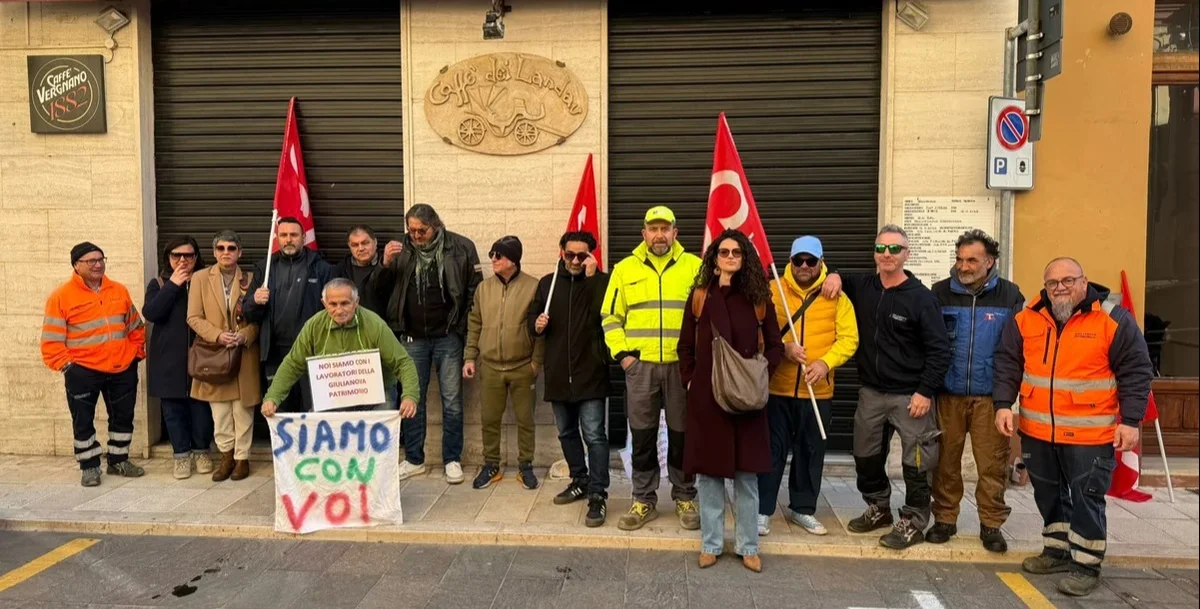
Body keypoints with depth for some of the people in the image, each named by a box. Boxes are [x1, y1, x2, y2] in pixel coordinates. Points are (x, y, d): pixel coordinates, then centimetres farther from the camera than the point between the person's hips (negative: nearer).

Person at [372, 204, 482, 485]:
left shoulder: (460, 247, -6)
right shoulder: (400, 250, 2)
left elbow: (475, 289, -3)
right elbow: (379, 293, 4)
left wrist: (464, 325, -9)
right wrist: (386, 265, -13)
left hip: (448, 337, -2)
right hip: (412, 338, 2)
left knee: (452, 400, 5)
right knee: (412, 399, 10)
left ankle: (452, 459, 18)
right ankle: (414, 459, 23)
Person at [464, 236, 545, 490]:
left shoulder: (533, 287, -7)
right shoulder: (484, 287, 6)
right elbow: (474, 325, 10)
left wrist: (537, 361, -9)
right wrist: (470, 357, 5)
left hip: (522, 367, -3)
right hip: (490, 366, 3)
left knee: (525, 419, 8)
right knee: (489, 419, 10)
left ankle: (525, 466, 22)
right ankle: (491, 465, 25)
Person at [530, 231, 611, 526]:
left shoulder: (601, 281, -2)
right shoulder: (547, 283, 10)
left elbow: (605, 314, -19)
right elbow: (532, 316, 17)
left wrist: (592, 277, -20)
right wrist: (537, 324, -6)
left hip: (590, 372, -5)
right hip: (558, 372, 5)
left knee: (594, 434, -7)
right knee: (567, 432, 18)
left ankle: (598, 494, -1)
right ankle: (580, 480, 35)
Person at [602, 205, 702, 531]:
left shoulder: (694, 266, 4)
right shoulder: (625, 269, 7)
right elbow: (611, 315, 9)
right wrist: (621, 353, -2)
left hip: (682, 365, -1)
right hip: (640, 365, 1)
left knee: (682, 435, 8)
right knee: (642, 435, 7)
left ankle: (685, 498, 24)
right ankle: (644, 500, 21)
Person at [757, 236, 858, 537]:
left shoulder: (837, 297, 3)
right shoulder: (772, 290, -1)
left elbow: (849, 338, -3)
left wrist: (826, 363, -19)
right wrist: (783, 347, -23)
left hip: (817, 391, 2)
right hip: (776, 388, -2)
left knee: (811, 452, 13)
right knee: (771, 450, 5)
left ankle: (803, 509, 29)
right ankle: (763, 510, 16)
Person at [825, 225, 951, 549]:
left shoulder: (921, 297, -11)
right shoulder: (862, 286, 3)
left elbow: (939, 349, -11)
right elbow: (839, 281, 24)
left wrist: (925, 392, -16)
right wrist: (835, 276, 0)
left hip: (910, 396, -5)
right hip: (871, 392, 6)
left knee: (915, 464, 2)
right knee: (866, 457, 16)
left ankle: (913, 523, 19)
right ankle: (878, 509, 36)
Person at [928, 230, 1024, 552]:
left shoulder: (1009, 295, 2)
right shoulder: (940, 292, 3)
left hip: (990, 396, 0)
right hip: (948, 394, 1)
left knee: (993, 463, 4)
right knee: (945, 460, 8)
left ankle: (991, 524, 19)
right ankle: (944, 519, 21)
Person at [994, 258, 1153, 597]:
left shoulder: (1113, 320, -7)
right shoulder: (1026, 319, 2)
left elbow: (1136, 372, -4)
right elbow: (1007, 363, 6)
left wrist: (1130, 421, -10)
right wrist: (1004, 404, -6)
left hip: (1090, 434, -4)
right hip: (1037, 431, 4)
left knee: (1086, 498, 2)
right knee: (1049, 495, 16)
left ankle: (1087, 565, 15)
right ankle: (1057, 550, 32)